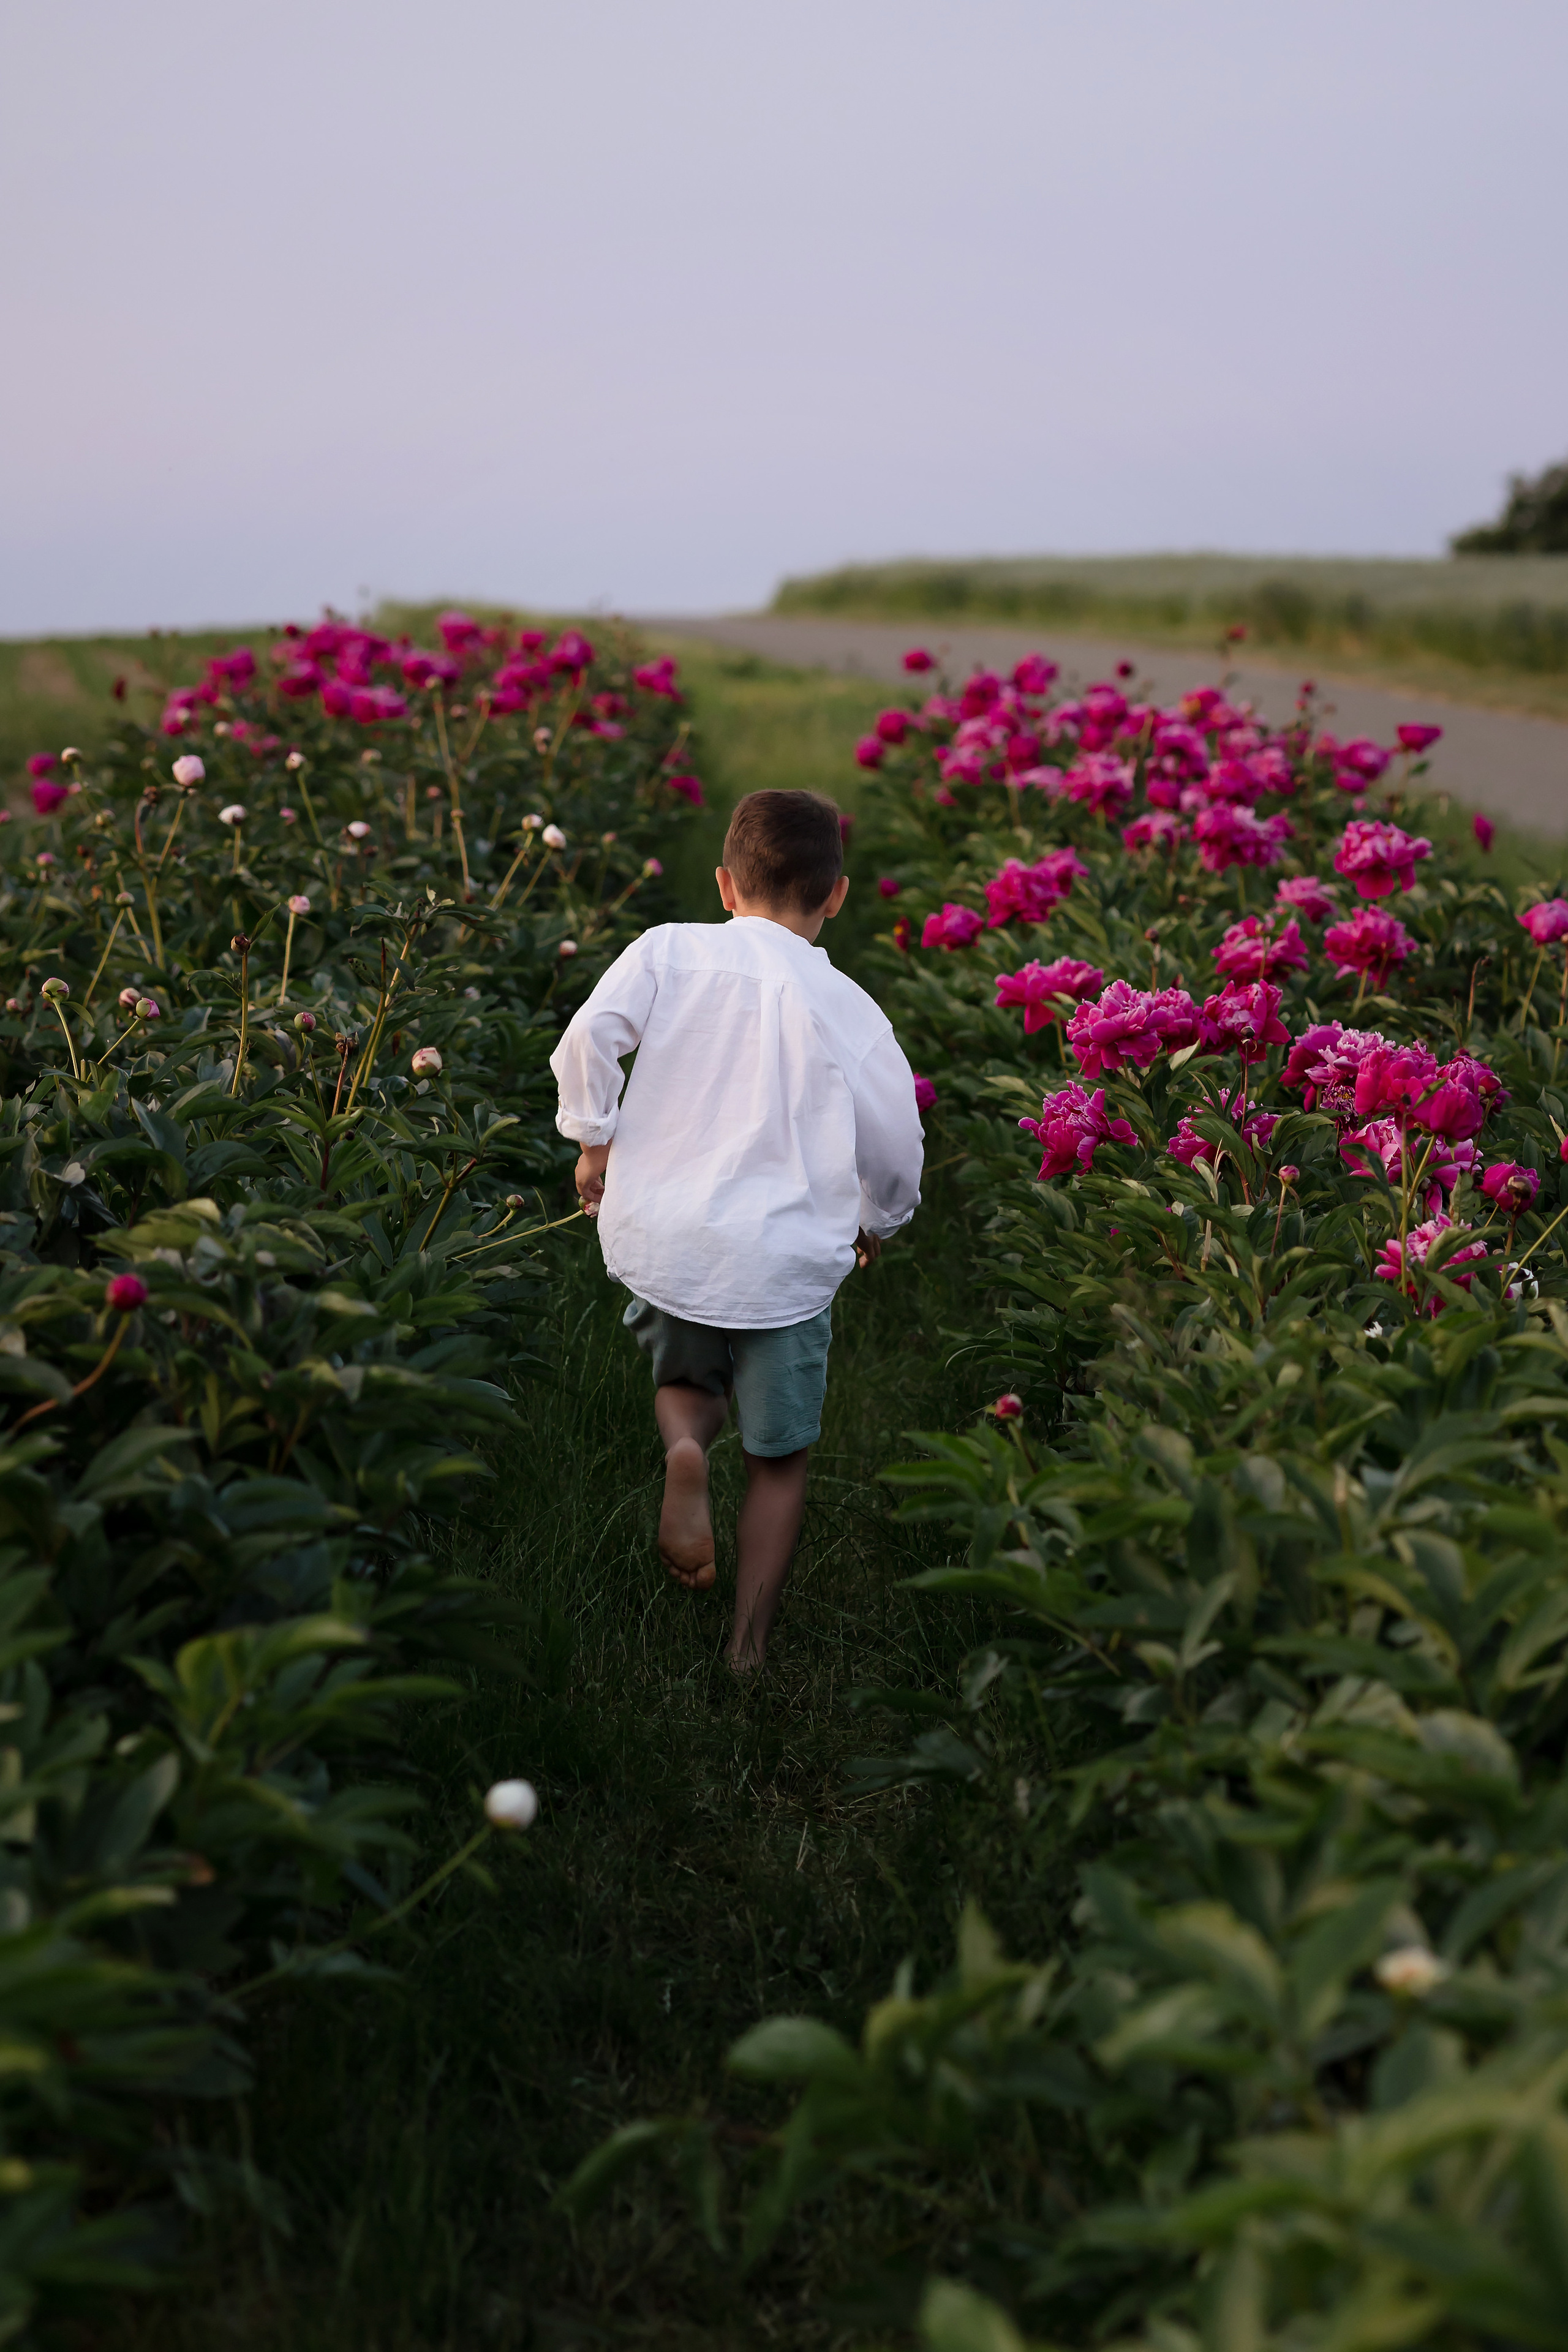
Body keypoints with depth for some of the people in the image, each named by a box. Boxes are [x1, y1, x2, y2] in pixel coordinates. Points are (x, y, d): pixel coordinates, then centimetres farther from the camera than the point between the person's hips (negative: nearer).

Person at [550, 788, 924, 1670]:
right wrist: (879, 1222, 22)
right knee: (781, 1458, 15)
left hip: (662, 1238, 2)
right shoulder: (848, 1008, -3)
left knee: (686, 1380, 29)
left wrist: (596, 1138, 3)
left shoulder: (669, 950, -2)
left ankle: (686, 1443, -4)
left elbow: (588, 1038, -14)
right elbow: (894, 1142, 2)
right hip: (784, 1259, -1)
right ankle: (750, 1643, 17)